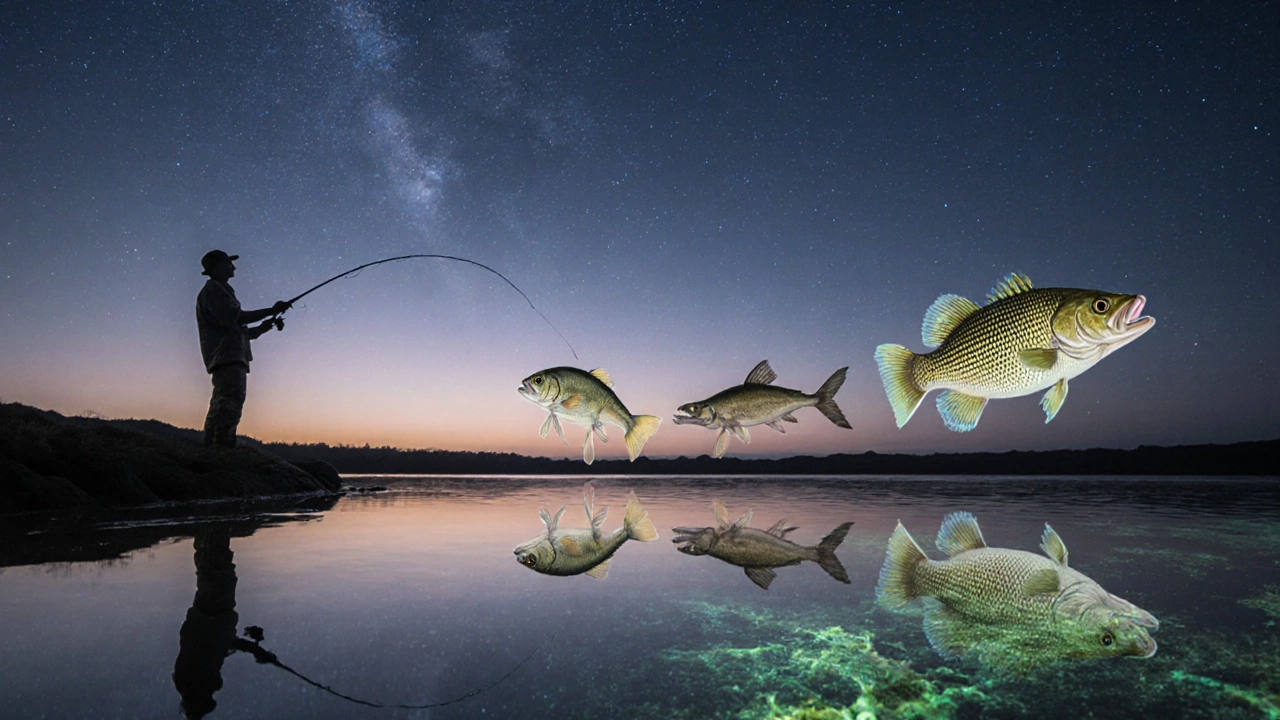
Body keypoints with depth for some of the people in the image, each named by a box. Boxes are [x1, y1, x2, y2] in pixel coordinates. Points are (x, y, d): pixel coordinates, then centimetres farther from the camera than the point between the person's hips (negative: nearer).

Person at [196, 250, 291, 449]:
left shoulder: (222, 291, 31)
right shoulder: (213, 289, 1)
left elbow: (240, 331, 30)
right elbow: (234, 317, -16)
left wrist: (263, 327, 17)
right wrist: (271, 311, -15)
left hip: (231, 358, 11)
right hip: (226, 357, -11)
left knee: (220, 409, 6)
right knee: (230, 403, -23)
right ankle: (223, 450, -33)